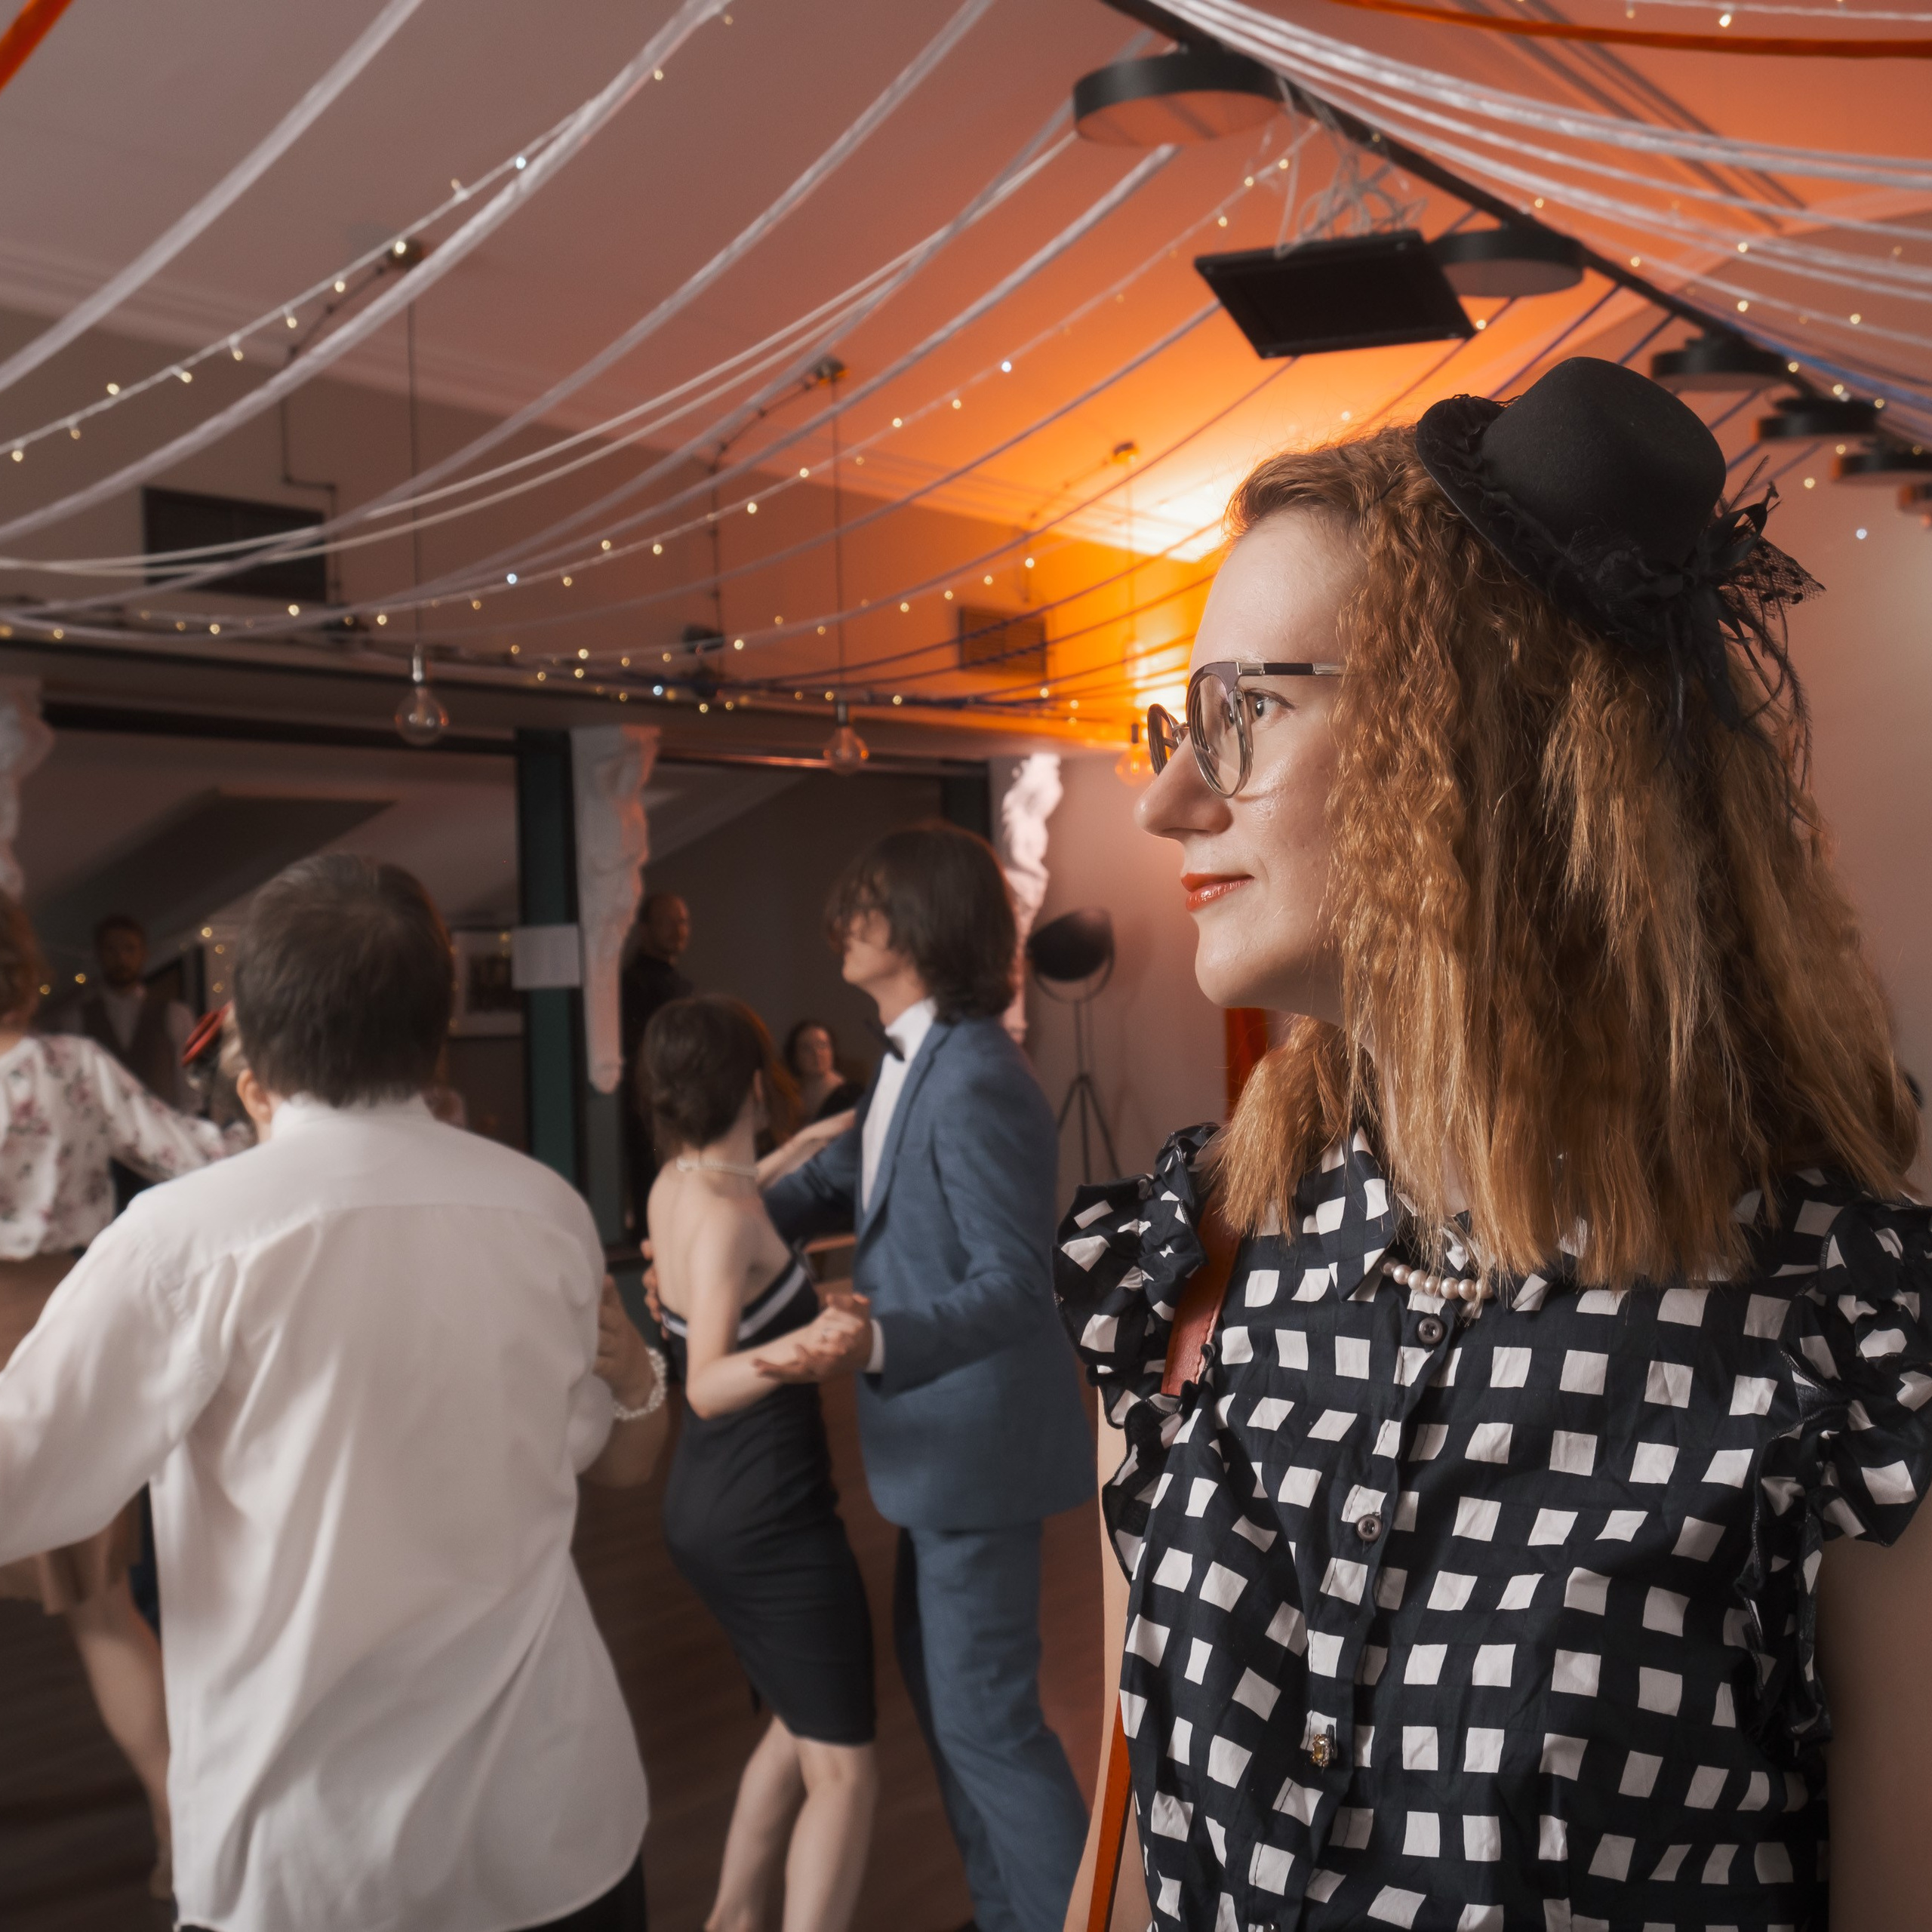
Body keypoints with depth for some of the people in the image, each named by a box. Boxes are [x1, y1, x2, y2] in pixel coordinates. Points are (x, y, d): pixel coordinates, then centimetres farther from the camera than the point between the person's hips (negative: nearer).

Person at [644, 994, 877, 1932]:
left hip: (713, 1503, 10)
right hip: (767, 1515, -10)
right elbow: (708, 1386, -32)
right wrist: (802, 1347, -49)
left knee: (801, 1727, 26)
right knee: (842, 1770, 1)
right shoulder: (726, 1215, -24)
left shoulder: (676, 1184, 2)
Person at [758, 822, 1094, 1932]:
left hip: (979, 1437, -10)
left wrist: (873, 1343, -38)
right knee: (939, 1674, 23)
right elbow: (838, 1181, 17)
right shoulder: (912, 1060, 5)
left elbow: (1016, 1287, -26)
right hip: (939, 1434, 10)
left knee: (984, 1711, 3)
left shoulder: (975, 1085, -26)